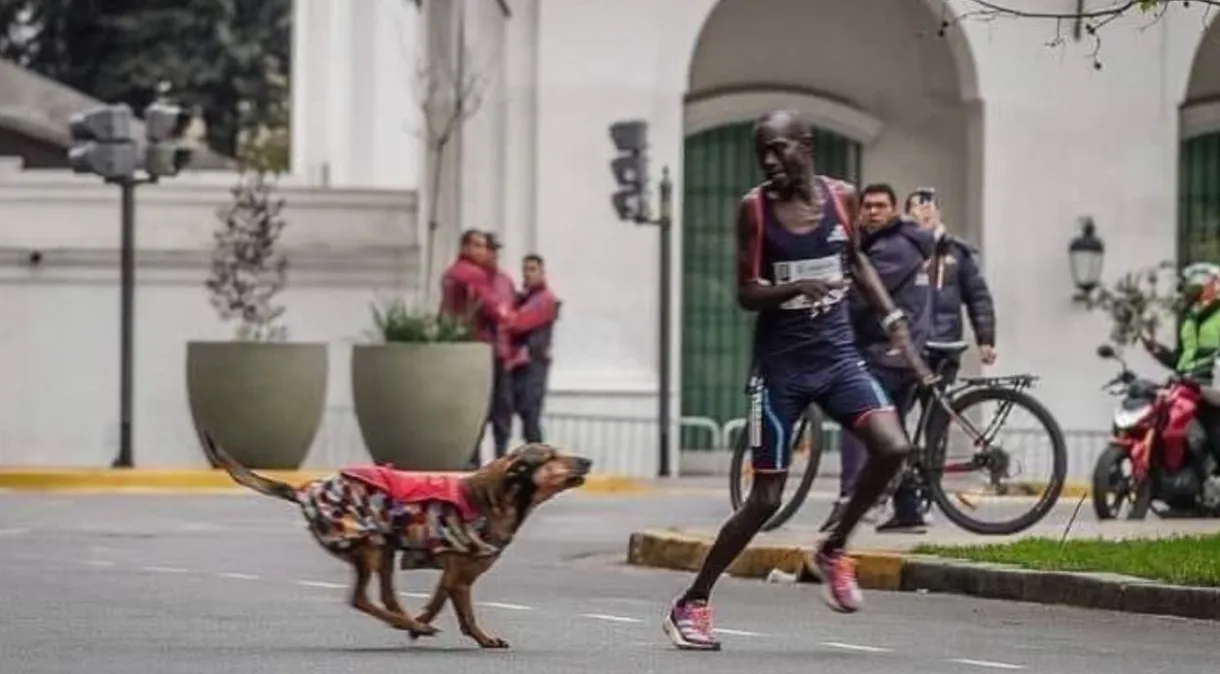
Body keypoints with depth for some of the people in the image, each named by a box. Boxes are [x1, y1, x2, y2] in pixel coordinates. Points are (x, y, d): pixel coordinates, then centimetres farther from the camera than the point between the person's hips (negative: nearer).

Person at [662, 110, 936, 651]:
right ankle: (691, 604, 13)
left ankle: (834, 551, 4)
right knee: (766, 499, -3)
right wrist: (794, 288, -28)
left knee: (892, 447, -20)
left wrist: (893, 319, 12)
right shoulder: (755, 208, -8)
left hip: (836, 353, 3)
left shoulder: (841, 197, 1)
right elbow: (746, 293, -9)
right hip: (780, 363, -3)